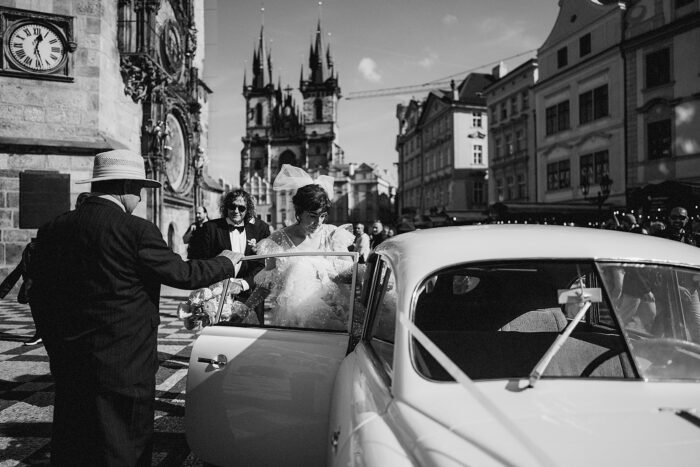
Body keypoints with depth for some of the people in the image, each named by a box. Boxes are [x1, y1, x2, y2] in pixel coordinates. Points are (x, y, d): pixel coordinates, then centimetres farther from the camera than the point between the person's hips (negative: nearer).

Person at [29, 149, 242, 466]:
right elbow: (181, 274, -10)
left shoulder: (51, 230, 2)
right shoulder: (137, 230, -16)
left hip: (68, 363, 6)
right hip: (124, 363, -6)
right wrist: (226, 263, 7)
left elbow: (39, 295, 7)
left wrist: (56, 345, 18)